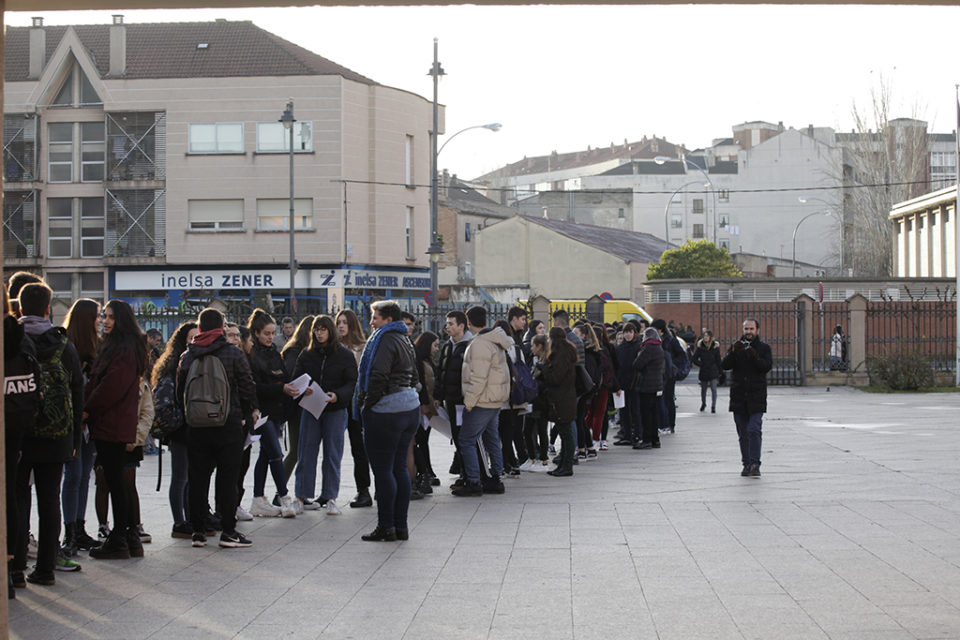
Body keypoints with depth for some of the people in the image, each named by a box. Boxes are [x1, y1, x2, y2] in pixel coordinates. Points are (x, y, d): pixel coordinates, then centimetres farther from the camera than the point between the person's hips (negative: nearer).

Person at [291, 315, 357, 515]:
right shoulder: (307, 354, 8)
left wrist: (337, 395, -23)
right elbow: (296, 378, 8)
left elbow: (352, 382, -5)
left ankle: (331, 497, 8)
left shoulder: (344, 355, 0)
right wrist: (303, 389, -15)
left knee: (333, 454, 2)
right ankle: (302, 496, 6)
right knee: (307, 452, 1)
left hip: (335, 410, -2)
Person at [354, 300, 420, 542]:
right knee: (399, 468, 11)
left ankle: (386, 527, -2)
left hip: (386, 411, -9)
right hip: (410, 407, 10)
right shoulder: (405, 340, 16)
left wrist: (366, 406, -12)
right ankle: (401, 526, 13)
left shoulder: (385, 340, -13)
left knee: (383, 470, -4)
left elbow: (379, 377, -20)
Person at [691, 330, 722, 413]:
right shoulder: (700, 346, 0)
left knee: (713, 389, -12)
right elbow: (694, 359, 1)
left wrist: (720, 372, 2)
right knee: (703, 388, 15)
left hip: (713, 372, -2)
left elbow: (718, 360, 3)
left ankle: (713, 407, -10)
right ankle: (703, 403, 38)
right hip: (703, 372, 2)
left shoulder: (715, 347, -1)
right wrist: (701, 364, -9)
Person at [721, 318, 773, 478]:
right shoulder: (736, 346, 10)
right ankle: (747, 464, 13)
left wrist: (754, 356, -26)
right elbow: (725, 365, -3)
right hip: (738, 396, 3)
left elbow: (767, 366, -11)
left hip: (756, 397, -3)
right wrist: (734, 352, -19)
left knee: (754, 430, -13)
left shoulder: (764, 348, 4)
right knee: (743, 433, 6)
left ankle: (755, 465, -14)